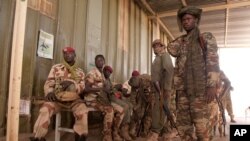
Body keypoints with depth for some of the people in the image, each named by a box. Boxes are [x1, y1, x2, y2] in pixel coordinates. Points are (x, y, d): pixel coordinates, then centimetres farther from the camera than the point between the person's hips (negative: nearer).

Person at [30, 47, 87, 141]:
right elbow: (48, 83, 6)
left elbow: (82, 87, 5)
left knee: (82, 110, -29)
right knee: (45, 110, -28)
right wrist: (49, 92, -16)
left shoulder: (80, 72, 16)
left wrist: (72, 84, -16)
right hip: (57, 98, 0)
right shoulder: (56, 68, 12)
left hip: (73, 99, 0)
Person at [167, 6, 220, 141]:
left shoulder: (207, 37, 5)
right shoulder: (181, 42, 19)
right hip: (183, 89, 5)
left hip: (200, 88, -5)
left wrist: (212, 86, -14)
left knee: (201, 123, -7)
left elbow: (213, 62, -6)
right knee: (183, 122, 5)